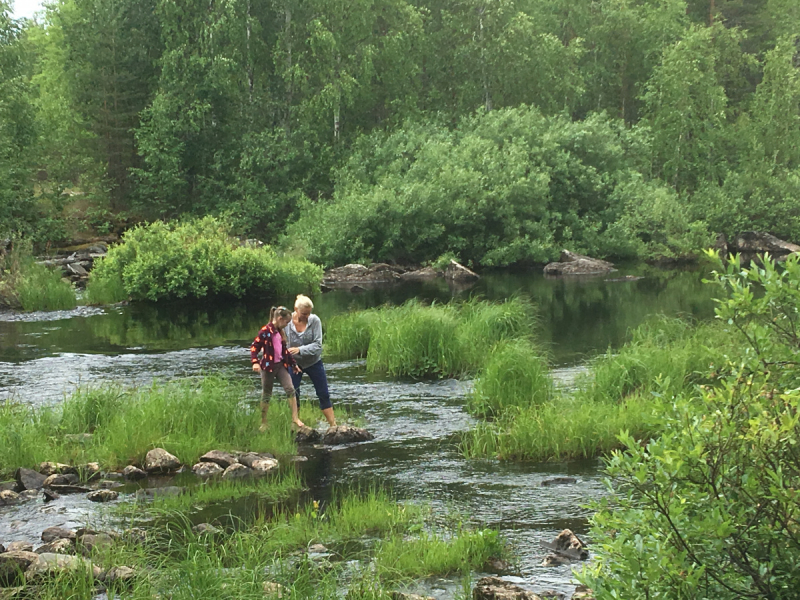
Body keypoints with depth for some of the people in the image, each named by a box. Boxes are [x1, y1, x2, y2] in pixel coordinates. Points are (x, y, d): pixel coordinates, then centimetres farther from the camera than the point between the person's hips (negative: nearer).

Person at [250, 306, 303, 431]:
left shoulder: (280, 332, 11)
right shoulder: (265, 331, -13)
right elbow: (254, 347, -16)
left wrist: (294, 364, 25)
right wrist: (255, 362, -28)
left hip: (281, 365, 7)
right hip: (268, 366, -7)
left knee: (290, 389, -6)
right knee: (266, 394, 3)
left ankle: (295, 418, -2)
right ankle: (263, 423, 14)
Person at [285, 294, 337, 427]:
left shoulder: (314, 320, -17)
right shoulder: (287, 322, -17)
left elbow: (317, 345, -19)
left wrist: (300, 350, -33)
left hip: (314, 362, 1)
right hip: (294, 363, 0)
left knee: (324, 395, 5)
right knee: (293, 396, 2)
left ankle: (333, 425, 11)